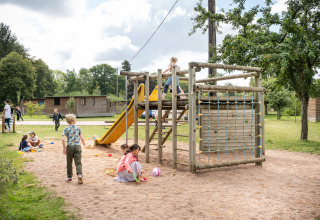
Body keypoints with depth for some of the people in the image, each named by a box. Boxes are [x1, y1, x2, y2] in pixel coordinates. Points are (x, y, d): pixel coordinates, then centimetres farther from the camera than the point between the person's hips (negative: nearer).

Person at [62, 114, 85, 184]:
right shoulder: (78, 128, 4)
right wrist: (84, 143, 25)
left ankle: (69, 177, 23)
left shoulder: (66, 129, 1)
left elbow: (63, 139, -10)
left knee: (69, 162, 13)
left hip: (69, 146, 0)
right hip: (77, 146, 0)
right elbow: (82, 138, 4)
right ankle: (79, 174, -19)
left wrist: (64, 148, -1)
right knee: (78, 162, 1)